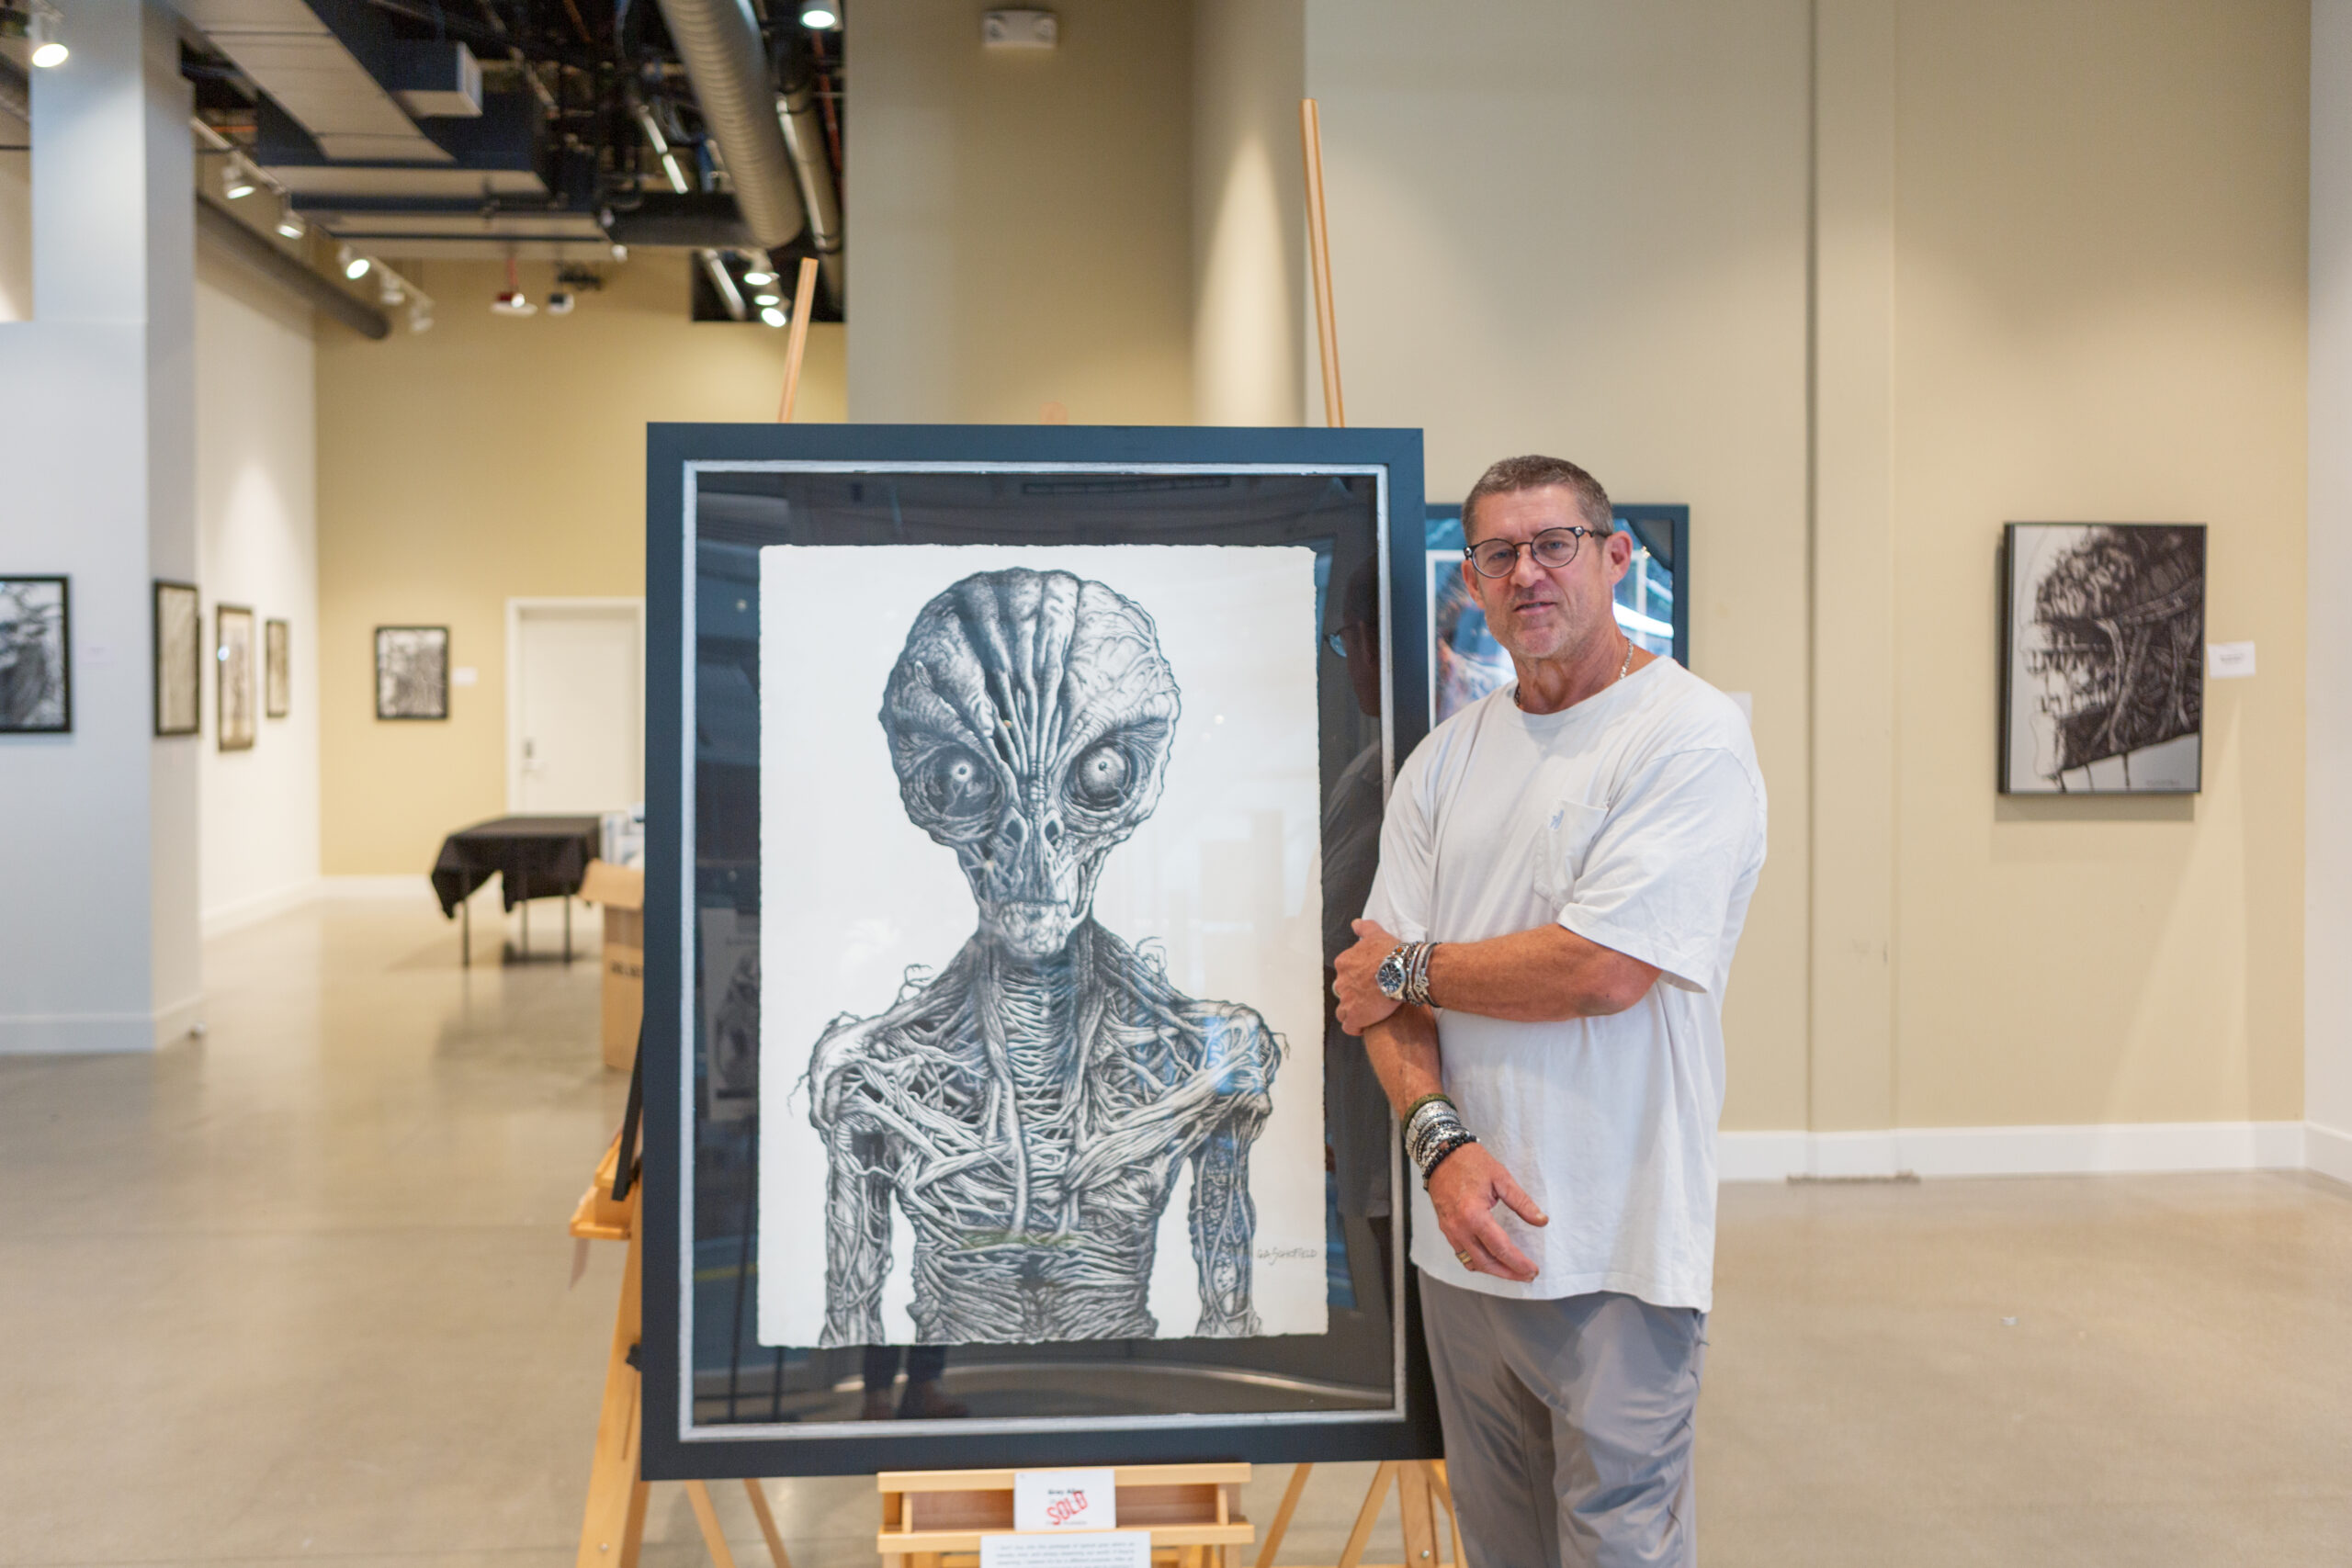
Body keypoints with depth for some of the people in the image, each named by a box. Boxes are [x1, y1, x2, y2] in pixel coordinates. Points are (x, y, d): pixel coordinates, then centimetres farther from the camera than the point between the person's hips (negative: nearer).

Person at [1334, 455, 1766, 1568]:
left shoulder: (1690, 737, -10)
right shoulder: (1444, 761, 10)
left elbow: (1603, 969, -20)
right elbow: (1376, 983, 6)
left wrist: (1410, 967, -5)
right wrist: (1439, 1138, -12)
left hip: (1614, 1257, -6)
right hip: (1464, 1233, 6)